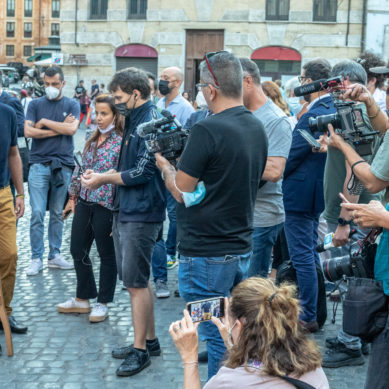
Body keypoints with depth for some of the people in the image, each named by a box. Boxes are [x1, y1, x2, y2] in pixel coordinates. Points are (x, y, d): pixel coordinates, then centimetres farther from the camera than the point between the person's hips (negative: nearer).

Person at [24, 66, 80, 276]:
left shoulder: (71, 105, 7)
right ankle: (36, 258, 2)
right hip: (39, 164, -1)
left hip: (63, 165, 1)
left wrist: (44, 122, -6)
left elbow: (72, 129, -9)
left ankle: (55, 255, 17)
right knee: (37, 213, -5)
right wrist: (59, 129, -6)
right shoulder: (35, 104, 7)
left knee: (58, 213, 8)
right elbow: (28, 131, -6)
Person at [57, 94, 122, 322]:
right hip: (85, 202, 8)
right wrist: (73, 197, 16)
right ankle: (83, 299, 27)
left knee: (107, 254, 6)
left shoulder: (121, 142, -11)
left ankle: (103, 303, 19)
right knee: (77, 250, 13)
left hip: (106, 205, -8)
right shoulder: (93, 140, 10)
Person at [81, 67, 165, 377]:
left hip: (141, 214, -10)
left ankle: (140, 350, 5)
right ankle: (149, 339, 26)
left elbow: (142, 173, -20)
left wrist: (103, 179, -9)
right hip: (127, 211, 10)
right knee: (136, 279, 15)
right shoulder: (134, 121, 14)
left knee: (136, 282, -4)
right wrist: (102, 178, 6)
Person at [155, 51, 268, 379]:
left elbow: (181, 191, -13)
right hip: (242, 250, 8)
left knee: (217, 340, 0)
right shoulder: (256, 128, 7)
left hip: (206, 256, -8)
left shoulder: (207, 130, -19)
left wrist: (165, 165, 6)